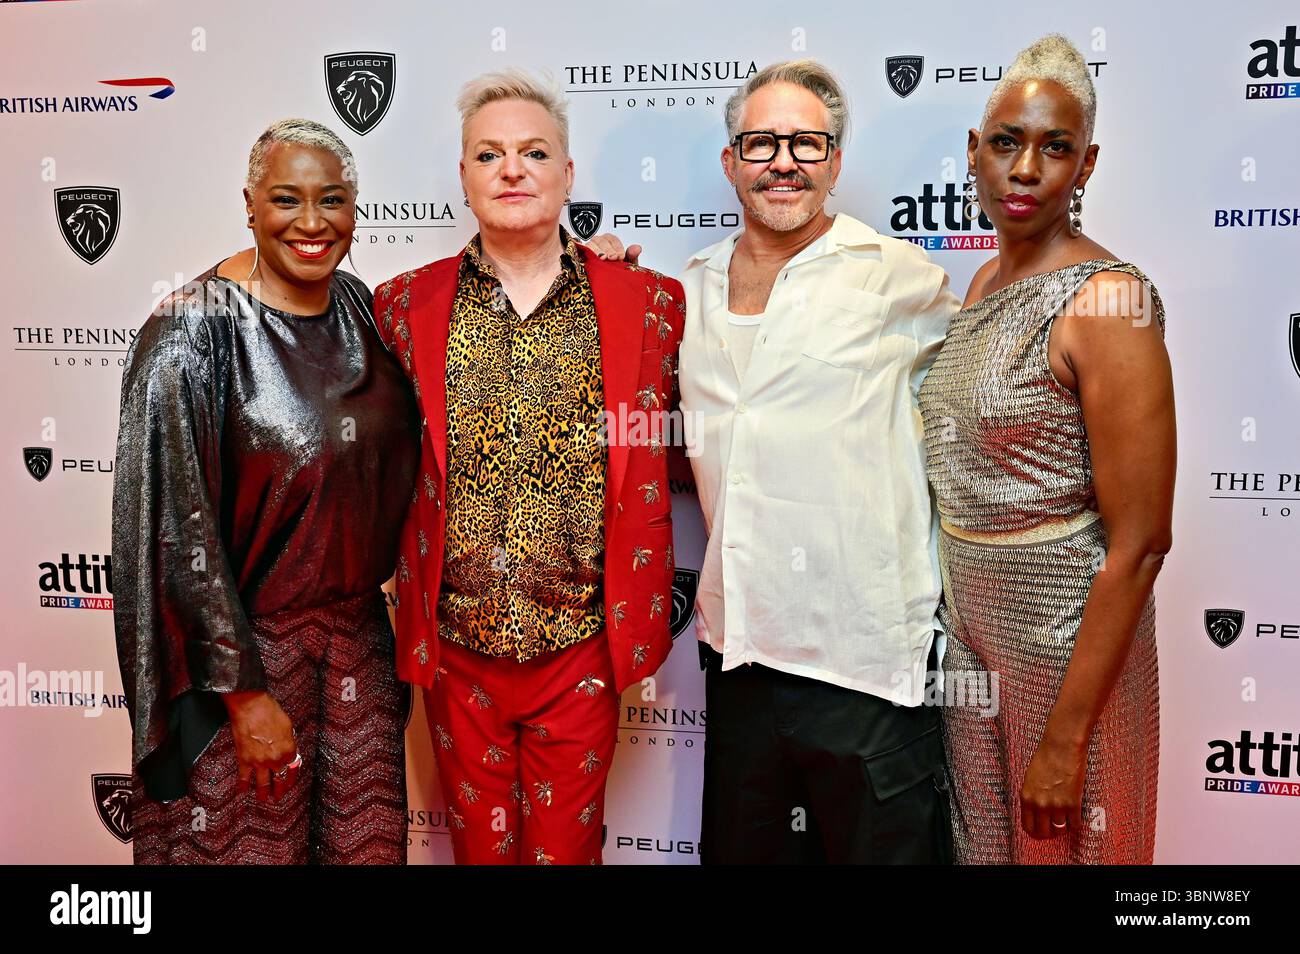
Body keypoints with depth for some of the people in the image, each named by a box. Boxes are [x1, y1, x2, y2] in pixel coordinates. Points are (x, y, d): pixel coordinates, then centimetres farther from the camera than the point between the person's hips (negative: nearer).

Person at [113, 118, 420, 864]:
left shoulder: (363, 308, 3)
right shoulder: (193, 332, -15)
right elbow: (178, 525, -15)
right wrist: (244, 693, -14)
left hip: (360, 638, 5)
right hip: (245, 643, -5)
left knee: (370, 845, 14)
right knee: (253, 846, 9)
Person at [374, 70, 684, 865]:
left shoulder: (649, 303, -1)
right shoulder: (407, 305, 1)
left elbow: (673, 450, 10)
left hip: (581, 650, -1)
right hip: (452, 647, 1)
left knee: (568, 846, 14)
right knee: (477, 843, 17)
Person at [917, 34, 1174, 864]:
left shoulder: (1108, 301, -19)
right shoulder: (986, 281, 6)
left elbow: (1140, 541, -20)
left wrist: (1066, 738, -19)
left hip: (1071, 637, -7)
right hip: (972, 613, 7)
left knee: (1059, 846, 13)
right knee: (983, 841, 21)